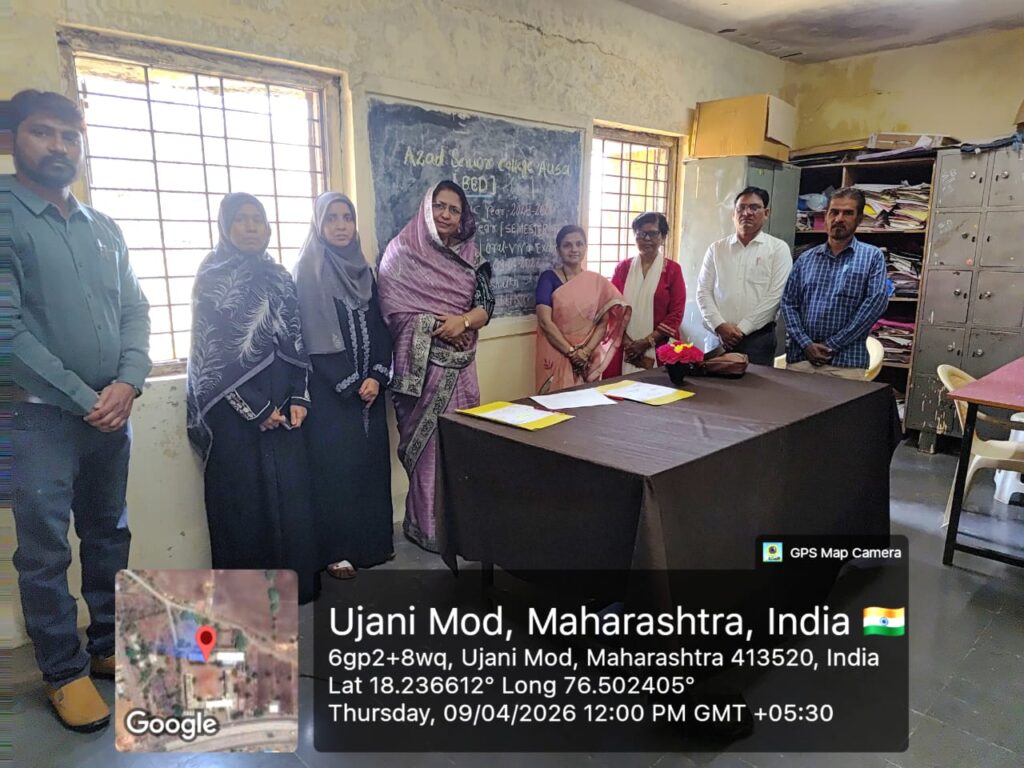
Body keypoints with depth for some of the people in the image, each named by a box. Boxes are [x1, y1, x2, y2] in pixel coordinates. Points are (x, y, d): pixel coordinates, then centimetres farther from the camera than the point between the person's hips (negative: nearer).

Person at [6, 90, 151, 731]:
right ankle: (64, 671, 18)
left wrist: (128, 383, -9)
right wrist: (83, 398, -13)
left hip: (112, 411, 5)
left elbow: (136, 310, 8)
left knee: (109, 536, 13)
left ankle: (108, 646, 28)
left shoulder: (105, 229, 13)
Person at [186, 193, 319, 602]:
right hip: (234, 411, -5)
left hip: (281, 406, 5)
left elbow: (296, 343, 11)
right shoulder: (212, 279, -5)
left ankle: (294, 580, 22)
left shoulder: (280, 278, 11)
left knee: (290, 492, 6)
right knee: (243, 498, 2)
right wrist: (256, 409, -12)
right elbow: (211, 352, -10)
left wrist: (298, 398, -1)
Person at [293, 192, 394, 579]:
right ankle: (337, 549, 12)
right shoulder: (307, 272, -6)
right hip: (330, 390, -5)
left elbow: (378, 328, 7)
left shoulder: (363, 271, 11)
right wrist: (350, 383, -13)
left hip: (369, 386, 5)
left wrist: (377, 376, -7)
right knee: (334, 464, 0)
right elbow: (311, 339, -12)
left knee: (371, 459, 9)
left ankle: (373, 540, 22)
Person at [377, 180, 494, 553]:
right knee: (426, 441, -1)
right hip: (421, 364, -5)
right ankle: (427, 526, 11)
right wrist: (439, 326, -15)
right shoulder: (403, 251, -2)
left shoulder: (469, 255, 11)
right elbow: (392, 309, -8)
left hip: (459, 365, 5)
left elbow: (486, 306, 4)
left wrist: (463, 321, -17)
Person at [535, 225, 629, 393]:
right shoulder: (549, 278, -3)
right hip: (557, 357, -3)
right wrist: (571, 352, -16)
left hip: (588, 360, 3)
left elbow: (604, 323, 2)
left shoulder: (597, 281, 7)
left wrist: (586, 351, -13)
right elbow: (545, 321, -12)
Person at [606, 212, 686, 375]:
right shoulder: (623, 267, 9)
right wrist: (627, 341, -8)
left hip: (658, 350, -1)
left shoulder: (672, 269, 3)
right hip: (623, 348, 2)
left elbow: (676, 314, -2)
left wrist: (646, 342, -9)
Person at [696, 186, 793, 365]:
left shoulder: (778, 248, 3)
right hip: (718, 336, 2)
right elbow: (703, 292, 5)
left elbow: (775, 295, -5)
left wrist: (742, 329, -11)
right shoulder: (716, 248, 11)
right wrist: (720, 326, -9)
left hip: (758, 337, -2)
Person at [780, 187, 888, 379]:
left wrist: (833, 344, -11)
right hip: (799, 357, 2)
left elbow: (876, 302, -7)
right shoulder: (805, 259, 13)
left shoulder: (872, 257, 5)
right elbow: (788, 303, 7)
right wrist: (805, 344, -8)